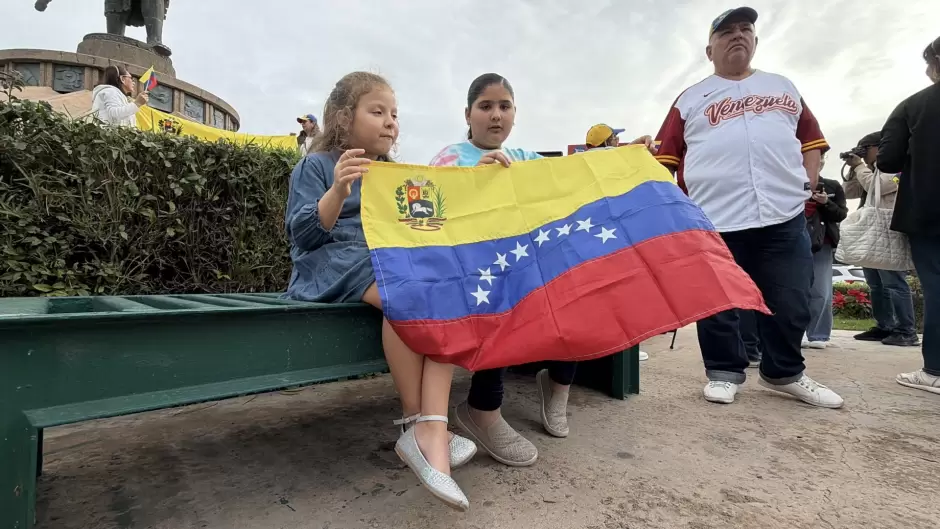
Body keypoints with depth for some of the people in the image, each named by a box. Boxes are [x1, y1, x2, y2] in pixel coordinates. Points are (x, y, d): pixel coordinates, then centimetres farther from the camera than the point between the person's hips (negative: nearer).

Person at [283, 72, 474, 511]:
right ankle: (414, 421, -23)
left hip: (390, 262, 6)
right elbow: (304, 234, -7)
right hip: (333, 266, -5)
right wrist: (338, 190, -23)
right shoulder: (316, 166, 5)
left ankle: (432, 427, -35)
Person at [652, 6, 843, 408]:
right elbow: (665, 157, 4)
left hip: (784, 214, 3)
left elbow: (811, 138, 22)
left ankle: (784, 373, 29)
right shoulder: (691, 99, 11)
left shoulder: (783, 87, 21)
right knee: (717, 306, 3)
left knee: (791, 304, 8)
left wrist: (809, 181, 7)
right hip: (713, 219, -2)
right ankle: (724, 372, 22)